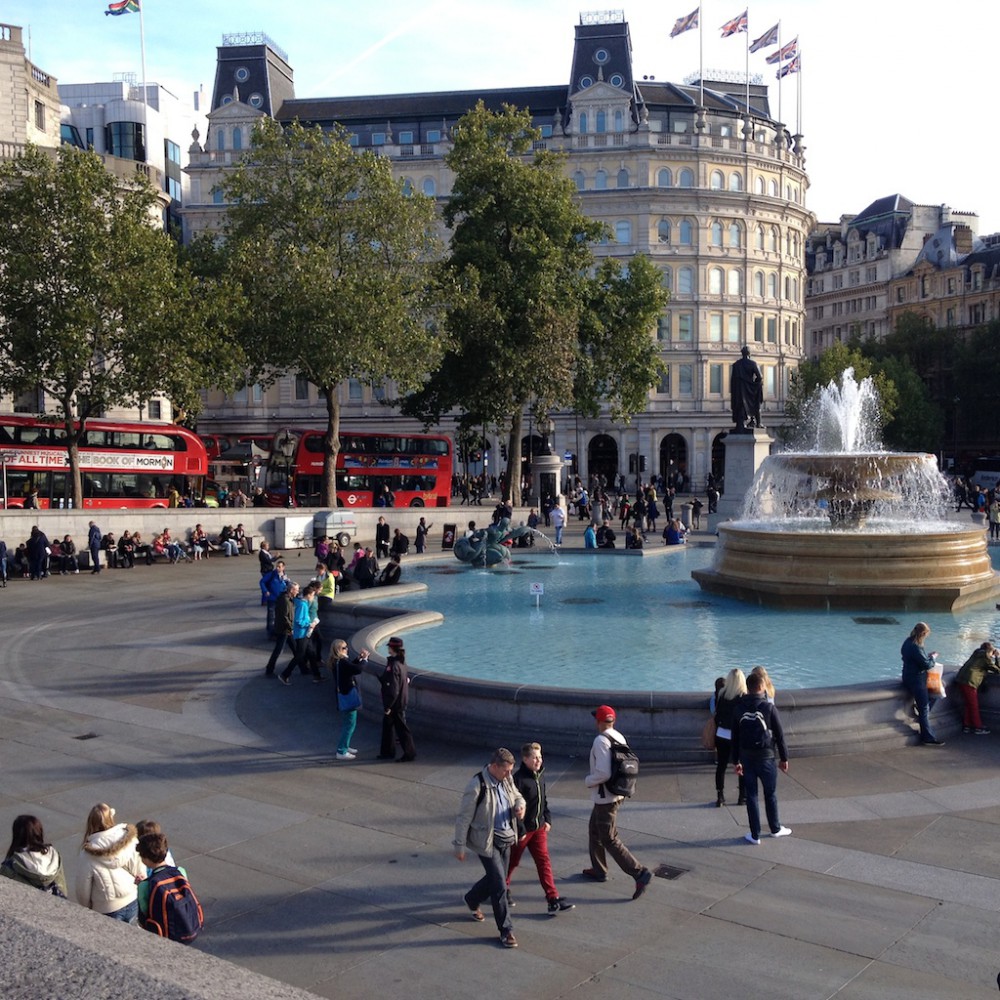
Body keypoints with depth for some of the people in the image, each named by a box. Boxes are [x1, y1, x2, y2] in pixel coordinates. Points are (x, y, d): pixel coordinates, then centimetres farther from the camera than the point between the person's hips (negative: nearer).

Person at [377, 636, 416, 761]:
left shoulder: (393, 666, -24)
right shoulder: (401, 662, 5)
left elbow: (393, 689, -24)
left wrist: (388, 706, -20)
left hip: (395, 704, -9)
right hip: (401, 701, 9)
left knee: (401, 728, 1)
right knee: (387, 725, 18)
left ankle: (410, 753, 10)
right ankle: (387, 752, 27)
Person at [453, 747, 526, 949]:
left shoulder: (506, 779, -5)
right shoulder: (477, 786, -25)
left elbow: (517, 795, 15)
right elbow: (464, 817, -16)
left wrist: (520, 806, -9)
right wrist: (460, 846, -11)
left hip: (506, 838, 7)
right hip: (487, 841, -7)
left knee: (495, 878, 21)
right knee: (500, 885, -4)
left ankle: (472, 900, 49)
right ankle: (506, 930, 10)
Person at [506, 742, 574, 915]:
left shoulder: (540, 776, 4)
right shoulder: (519, 779, -22)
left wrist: (547, 819, 11)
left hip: (539, 828, 7)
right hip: (522, 830, -6)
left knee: (544, 862, 3)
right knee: (512, 861, 13)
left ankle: (553, 899, 2)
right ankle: (502, 888, 36)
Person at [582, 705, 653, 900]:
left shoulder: (601, 741, -23)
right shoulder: (619, 737, 4)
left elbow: (603, 773, -30)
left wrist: (588, 781, -12)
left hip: (604, 798, -9)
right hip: (615, 794, 9)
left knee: (610, 840, -2)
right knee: (594, 832, 24)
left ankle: (640, 873, -5)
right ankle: (598, 870, 36)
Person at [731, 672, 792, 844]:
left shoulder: (739, 708, -1)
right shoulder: (769, 707, -10)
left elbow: (735, 737, 4)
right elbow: (779, 734, -7)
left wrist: (736, 761, 11)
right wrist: (783, 758, 3)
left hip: (746, 757, 2)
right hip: (766, 757, -2)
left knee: (751, 796, 8)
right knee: (770, 794, 15)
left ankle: (755, 835, 11)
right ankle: (775, 829, 30)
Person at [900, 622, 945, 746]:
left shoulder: (908, 642, 5)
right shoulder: (915, 647, -25)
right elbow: (926, 664, -21)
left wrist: (928, 656, 7)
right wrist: (933, 657, -4)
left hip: (910, 677, 10)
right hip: (916, 680, -10)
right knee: (924, 708, -4)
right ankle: (928, 738, 0)